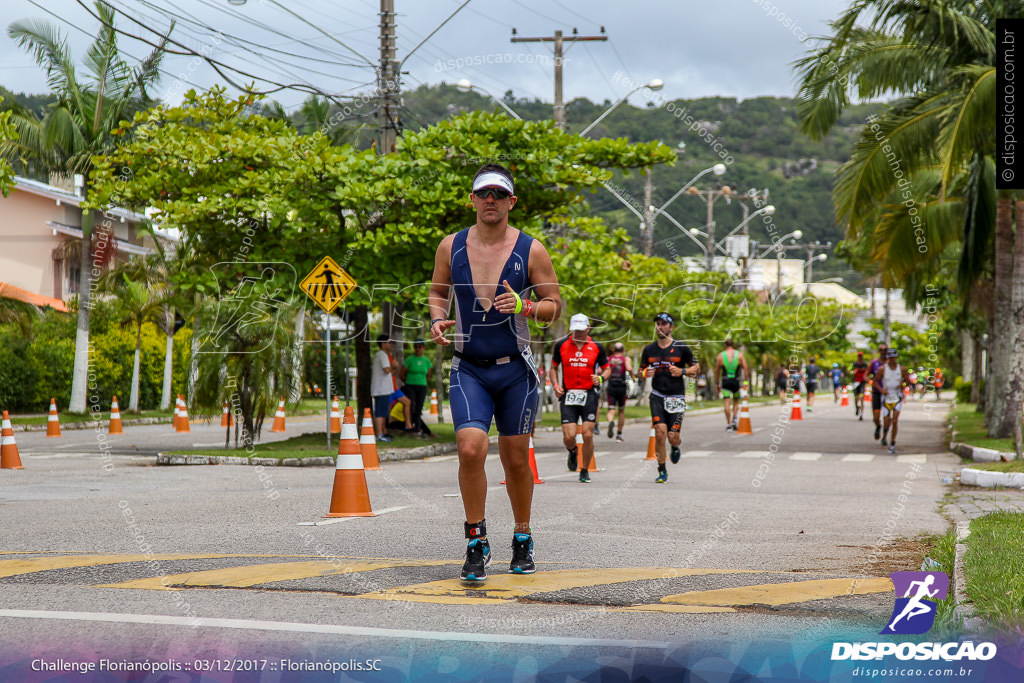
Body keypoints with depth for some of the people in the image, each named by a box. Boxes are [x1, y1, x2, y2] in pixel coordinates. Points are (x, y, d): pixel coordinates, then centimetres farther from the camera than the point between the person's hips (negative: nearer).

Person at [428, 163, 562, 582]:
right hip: (468, 370, 0)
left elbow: (555, 305, 3)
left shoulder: (530, 250, -2)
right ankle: (476, 543, -5)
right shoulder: (451, 247, 3)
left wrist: (525, 306, -17)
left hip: (515, 371, 0)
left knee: (516, 460, 8)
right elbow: (438, 292, 17)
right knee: (470, 450, -18)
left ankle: (522, 540, 29)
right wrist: (437, 319, -4)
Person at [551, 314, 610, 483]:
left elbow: (607, 368, 13)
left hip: (590, 394, 0)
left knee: (587, 435, -8)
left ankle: (585, 471, 12)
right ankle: (573, 452, 29)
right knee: (569, 436, -9)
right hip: (568, 394, 1)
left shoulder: (597, 347, 4)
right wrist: (555, 385, 0)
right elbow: (553, 368, 16)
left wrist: (601, 378, -9)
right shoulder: (561, 345, 5)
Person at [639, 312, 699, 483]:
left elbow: (696, 368, 8)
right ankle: (662, 471, -2)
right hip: (657, 396, 1)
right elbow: (641, 371, 17)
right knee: (660, 432, -14)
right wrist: (645, 373, -6)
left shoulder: (681, 348, 0)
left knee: (673, 436, -5)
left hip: (676, 397, -1)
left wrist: (682, 371, -11)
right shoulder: (649, 349, 8)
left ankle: (676, 447, 35)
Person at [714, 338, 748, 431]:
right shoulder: (739, 354, 3)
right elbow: (745, 368, -3)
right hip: (736, 381, 1)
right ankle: (734, 419, 0)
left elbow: (717, 371, 6)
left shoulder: (720, 356, 3)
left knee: (727, 403, -1)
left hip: (725, 381, -1)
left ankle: (728, 424, -3)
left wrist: (717, 383, 14)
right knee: (736, 401, 17)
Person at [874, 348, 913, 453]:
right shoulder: (882, 369, -3)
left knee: (895, 420, -14)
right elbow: (875, 381, 4)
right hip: (886, 398, 0)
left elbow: (908, 382, 10)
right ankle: (884, 437, 32)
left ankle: (892, 444, -5)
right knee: (887, 422, -2)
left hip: (897, 398, 0)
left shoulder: (901, 369, 1)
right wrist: (881, 389, -13)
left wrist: (903, 384, -13)